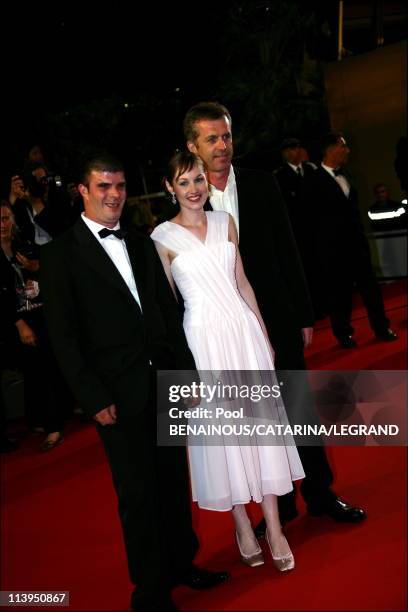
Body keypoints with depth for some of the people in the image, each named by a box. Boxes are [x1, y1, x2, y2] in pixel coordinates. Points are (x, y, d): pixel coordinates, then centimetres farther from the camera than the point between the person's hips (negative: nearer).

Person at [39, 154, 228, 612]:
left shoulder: (141, 244, 11)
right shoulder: (61, 254, -5)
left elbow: (169, 312, 13)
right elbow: (63, 336, -8)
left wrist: (186, 371, 9)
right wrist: (93, 398, -13)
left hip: (166, 382, 5)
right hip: (119, 394, -5)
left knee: (174, 479, 16)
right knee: (136, 493, 7)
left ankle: (181, 563, 36)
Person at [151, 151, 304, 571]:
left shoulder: (225, 222, 7)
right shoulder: (162, 236, -3)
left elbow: (242, 282, 11)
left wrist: (264, 333, 9)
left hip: (243, 329, 3)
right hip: (203, 338, -3)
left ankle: (274, 529, 15)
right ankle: (242, 525, 24)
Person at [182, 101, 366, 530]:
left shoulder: (261, 185, 1)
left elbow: (287, 252, 3)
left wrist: (304, 315, 2)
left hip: (277, 318, 1)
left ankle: (320, 494, 27)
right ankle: (280, 504, 26)